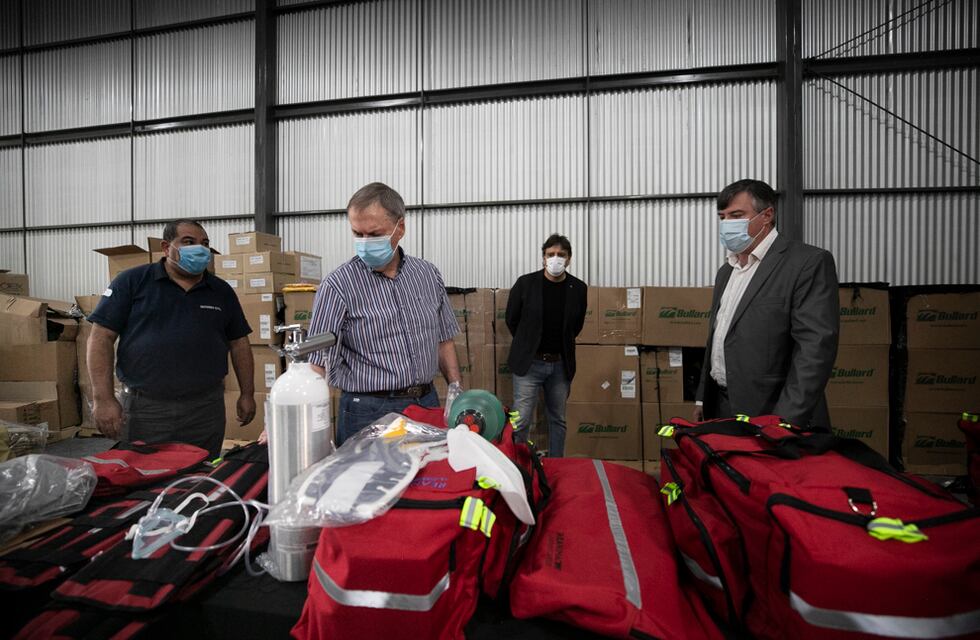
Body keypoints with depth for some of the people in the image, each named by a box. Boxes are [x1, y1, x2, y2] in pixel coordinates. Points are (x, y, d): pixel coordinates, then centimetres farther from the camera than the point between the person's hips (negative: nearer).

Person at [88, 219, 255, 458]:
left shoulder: (222, 291, 9)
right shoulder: (132, 281, 1)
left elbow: (239, 342, 11)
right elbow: (101, 337, -2)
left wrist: (247, 394, 8)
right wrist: (103, 399, -8)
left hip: (206, 409, 2)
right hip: (144, 408, -2)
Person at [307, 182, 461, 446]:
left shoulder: (429, 275, 3)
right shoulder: (338, 286, -11)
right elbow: (317, 362, -13)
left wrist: (456, 388, 4)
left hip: (427, 404, 5)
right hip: (368, 413, -4)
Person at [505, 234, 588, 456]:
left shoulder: (578, 288, -2)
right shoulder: (525, 283, -8)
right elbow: (512, 319, 3)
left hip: (561, 364, 3)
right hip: (529, 362, -3)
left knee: (558, 420, 14)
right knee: (521, 420, -4)